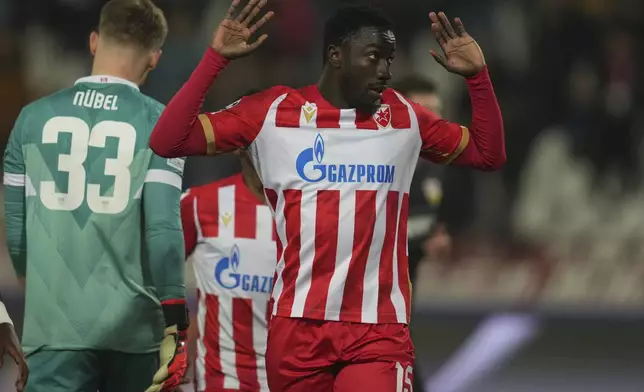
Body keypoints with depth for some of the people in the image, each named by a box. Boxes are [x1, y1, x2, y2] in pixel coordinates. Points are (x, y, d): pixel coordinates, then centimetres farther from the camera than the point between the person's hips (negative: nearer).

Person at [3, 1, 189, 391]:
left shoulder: (35, 118, 5)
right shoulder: (159, 125, -4)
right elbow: (163, 231, -10)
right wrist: (174, 328, -5)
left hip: (56, 326, 1)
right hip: (133, 327, -1)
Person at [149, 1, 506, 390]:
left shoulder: (404, 117, 10)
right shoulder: (273, 111, 1)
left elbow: (489, 154, 18)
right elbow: (166, 142, -3)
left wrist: (477, 76, 5)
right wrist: (215, 58, -10)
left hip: (380, 332, 0)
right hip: (298, 326, 0)